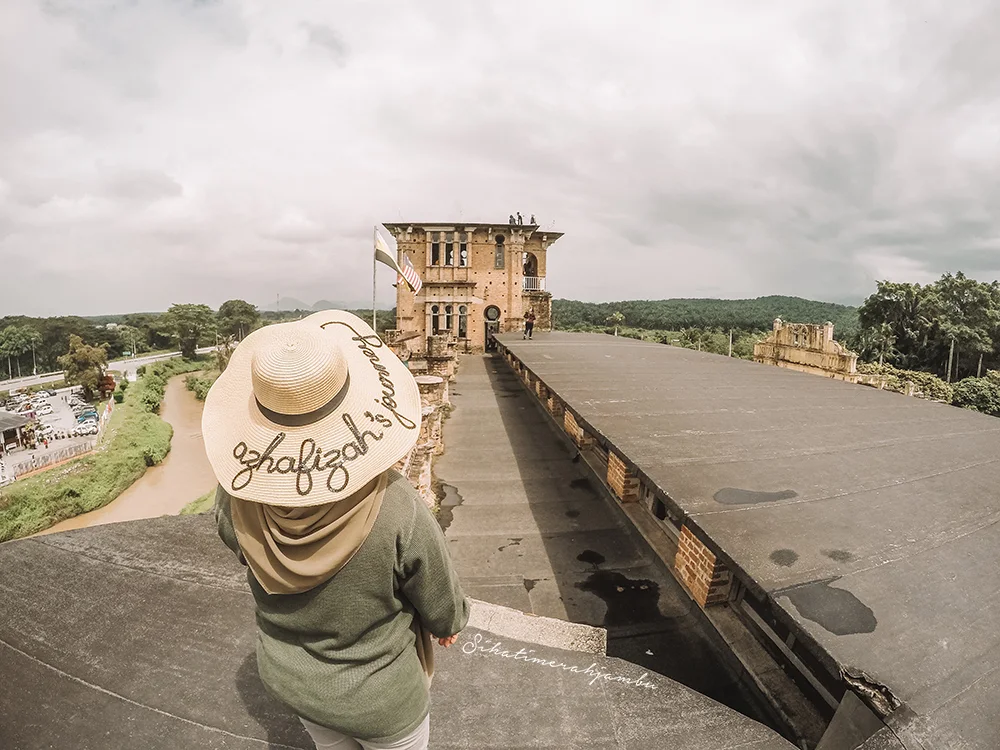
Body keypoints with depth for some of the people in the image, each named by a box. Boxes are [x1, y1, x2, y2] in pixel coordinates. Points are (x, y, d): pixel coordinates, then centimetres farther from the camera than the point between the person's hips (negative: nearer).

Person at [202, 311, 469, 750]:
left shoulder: (235, 494, -26)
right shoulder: (395, 508, -38)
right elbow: (442, 608, -19)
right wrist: (452, 621, 3)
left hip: (287, 679, 4)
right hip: (379, 697, -3)